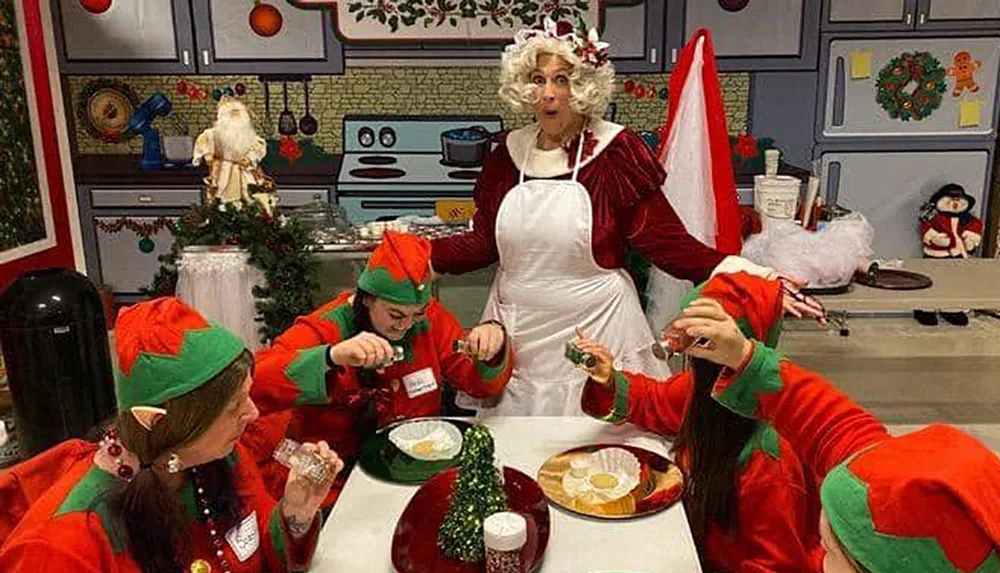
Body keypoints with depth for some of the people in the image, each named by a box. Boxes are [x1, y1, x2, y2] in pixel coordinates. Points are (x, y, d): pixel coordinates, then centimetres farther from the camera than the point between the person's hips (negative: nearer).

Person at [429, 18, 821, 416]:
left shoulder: (615, 151, -9)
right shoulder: (508, 153, 3)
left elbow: (665, 241, -13)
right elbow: (484, 244, 7)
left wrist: (732, 269, -27)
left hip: (594, 336, -3)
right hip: (517, 336, 4)